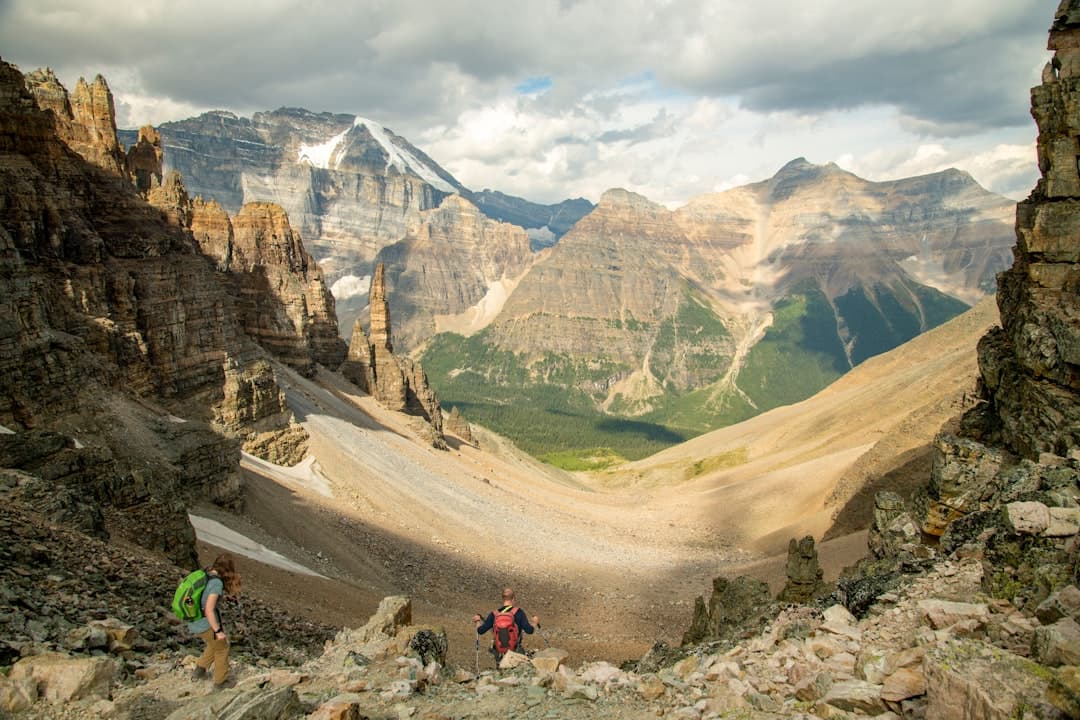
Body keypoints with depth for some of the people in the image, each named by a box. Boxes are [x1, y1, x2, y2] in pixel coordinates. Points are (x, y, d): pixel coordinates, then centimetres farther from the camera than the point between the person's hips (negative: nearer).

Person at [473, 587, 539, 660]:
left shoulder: (494, 615, -5)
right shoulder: (518, 612, -11)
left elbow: (480, 630, -2)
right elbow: (529, 630, -14)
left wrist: (478, 621, 19)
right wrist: (535, 622, 7)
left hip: (499, 654, 3)